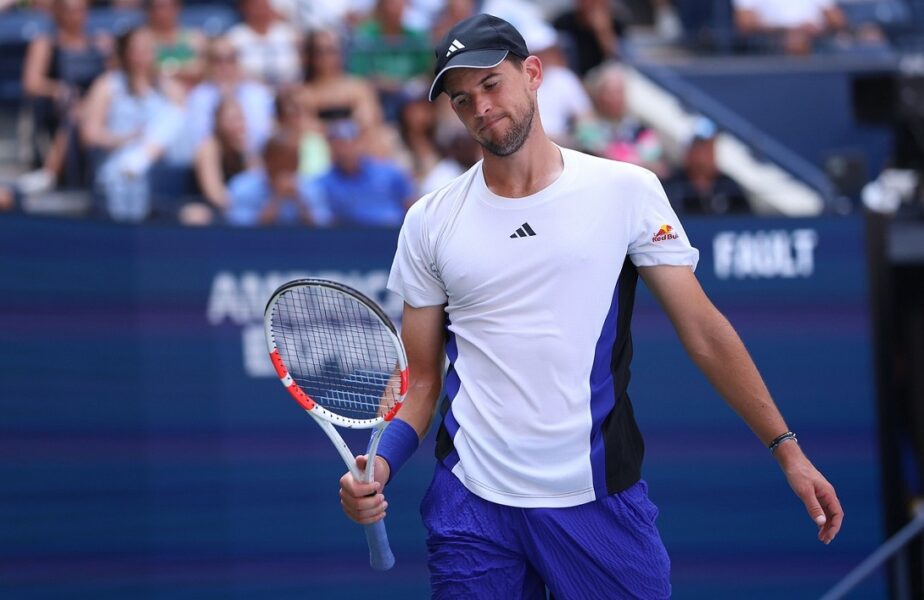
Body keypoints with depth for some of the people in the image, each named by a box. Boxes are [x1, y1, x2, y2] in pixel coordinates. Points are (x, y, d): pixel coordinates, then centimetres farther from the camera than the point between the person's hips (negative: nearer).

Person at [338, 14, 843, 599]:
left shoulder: (626, 192, 0)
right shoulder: (430, 221, 5)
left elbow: (705, 332, 2)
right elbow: (421, 377, 8)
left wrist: (787, 449, -2)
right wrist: (380, 463, -10)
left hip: (602, 500, -1)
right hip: (472, 504, 1)